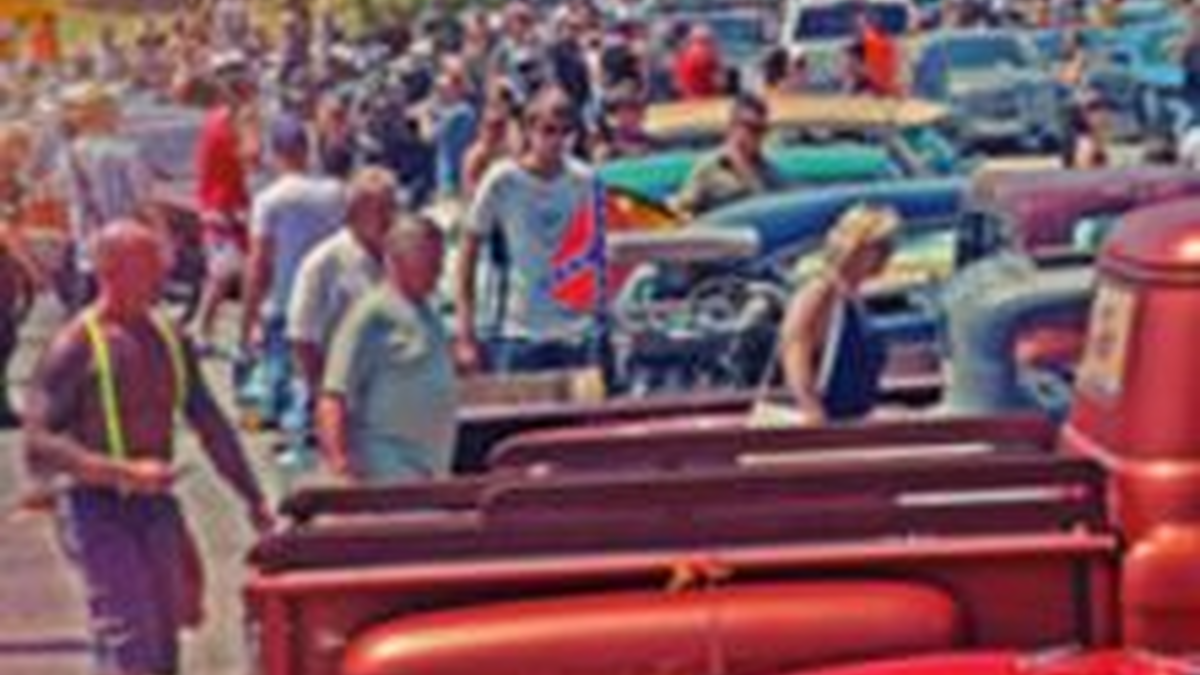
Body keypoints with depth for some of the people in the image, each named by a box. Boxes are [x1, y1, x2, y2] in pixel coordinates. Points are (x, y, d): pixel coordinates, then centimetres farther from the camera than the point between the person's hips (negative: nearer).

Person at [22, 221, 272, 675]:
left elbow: (210, 424, 17)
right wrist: (125, 472, -26)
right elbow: (39, 446, -17)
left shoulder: (169, 339, 10)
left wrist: (253, 499, 14)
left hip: (156, 504, 6)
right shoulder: (75, 347, -10)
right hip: (96, 508, -6)